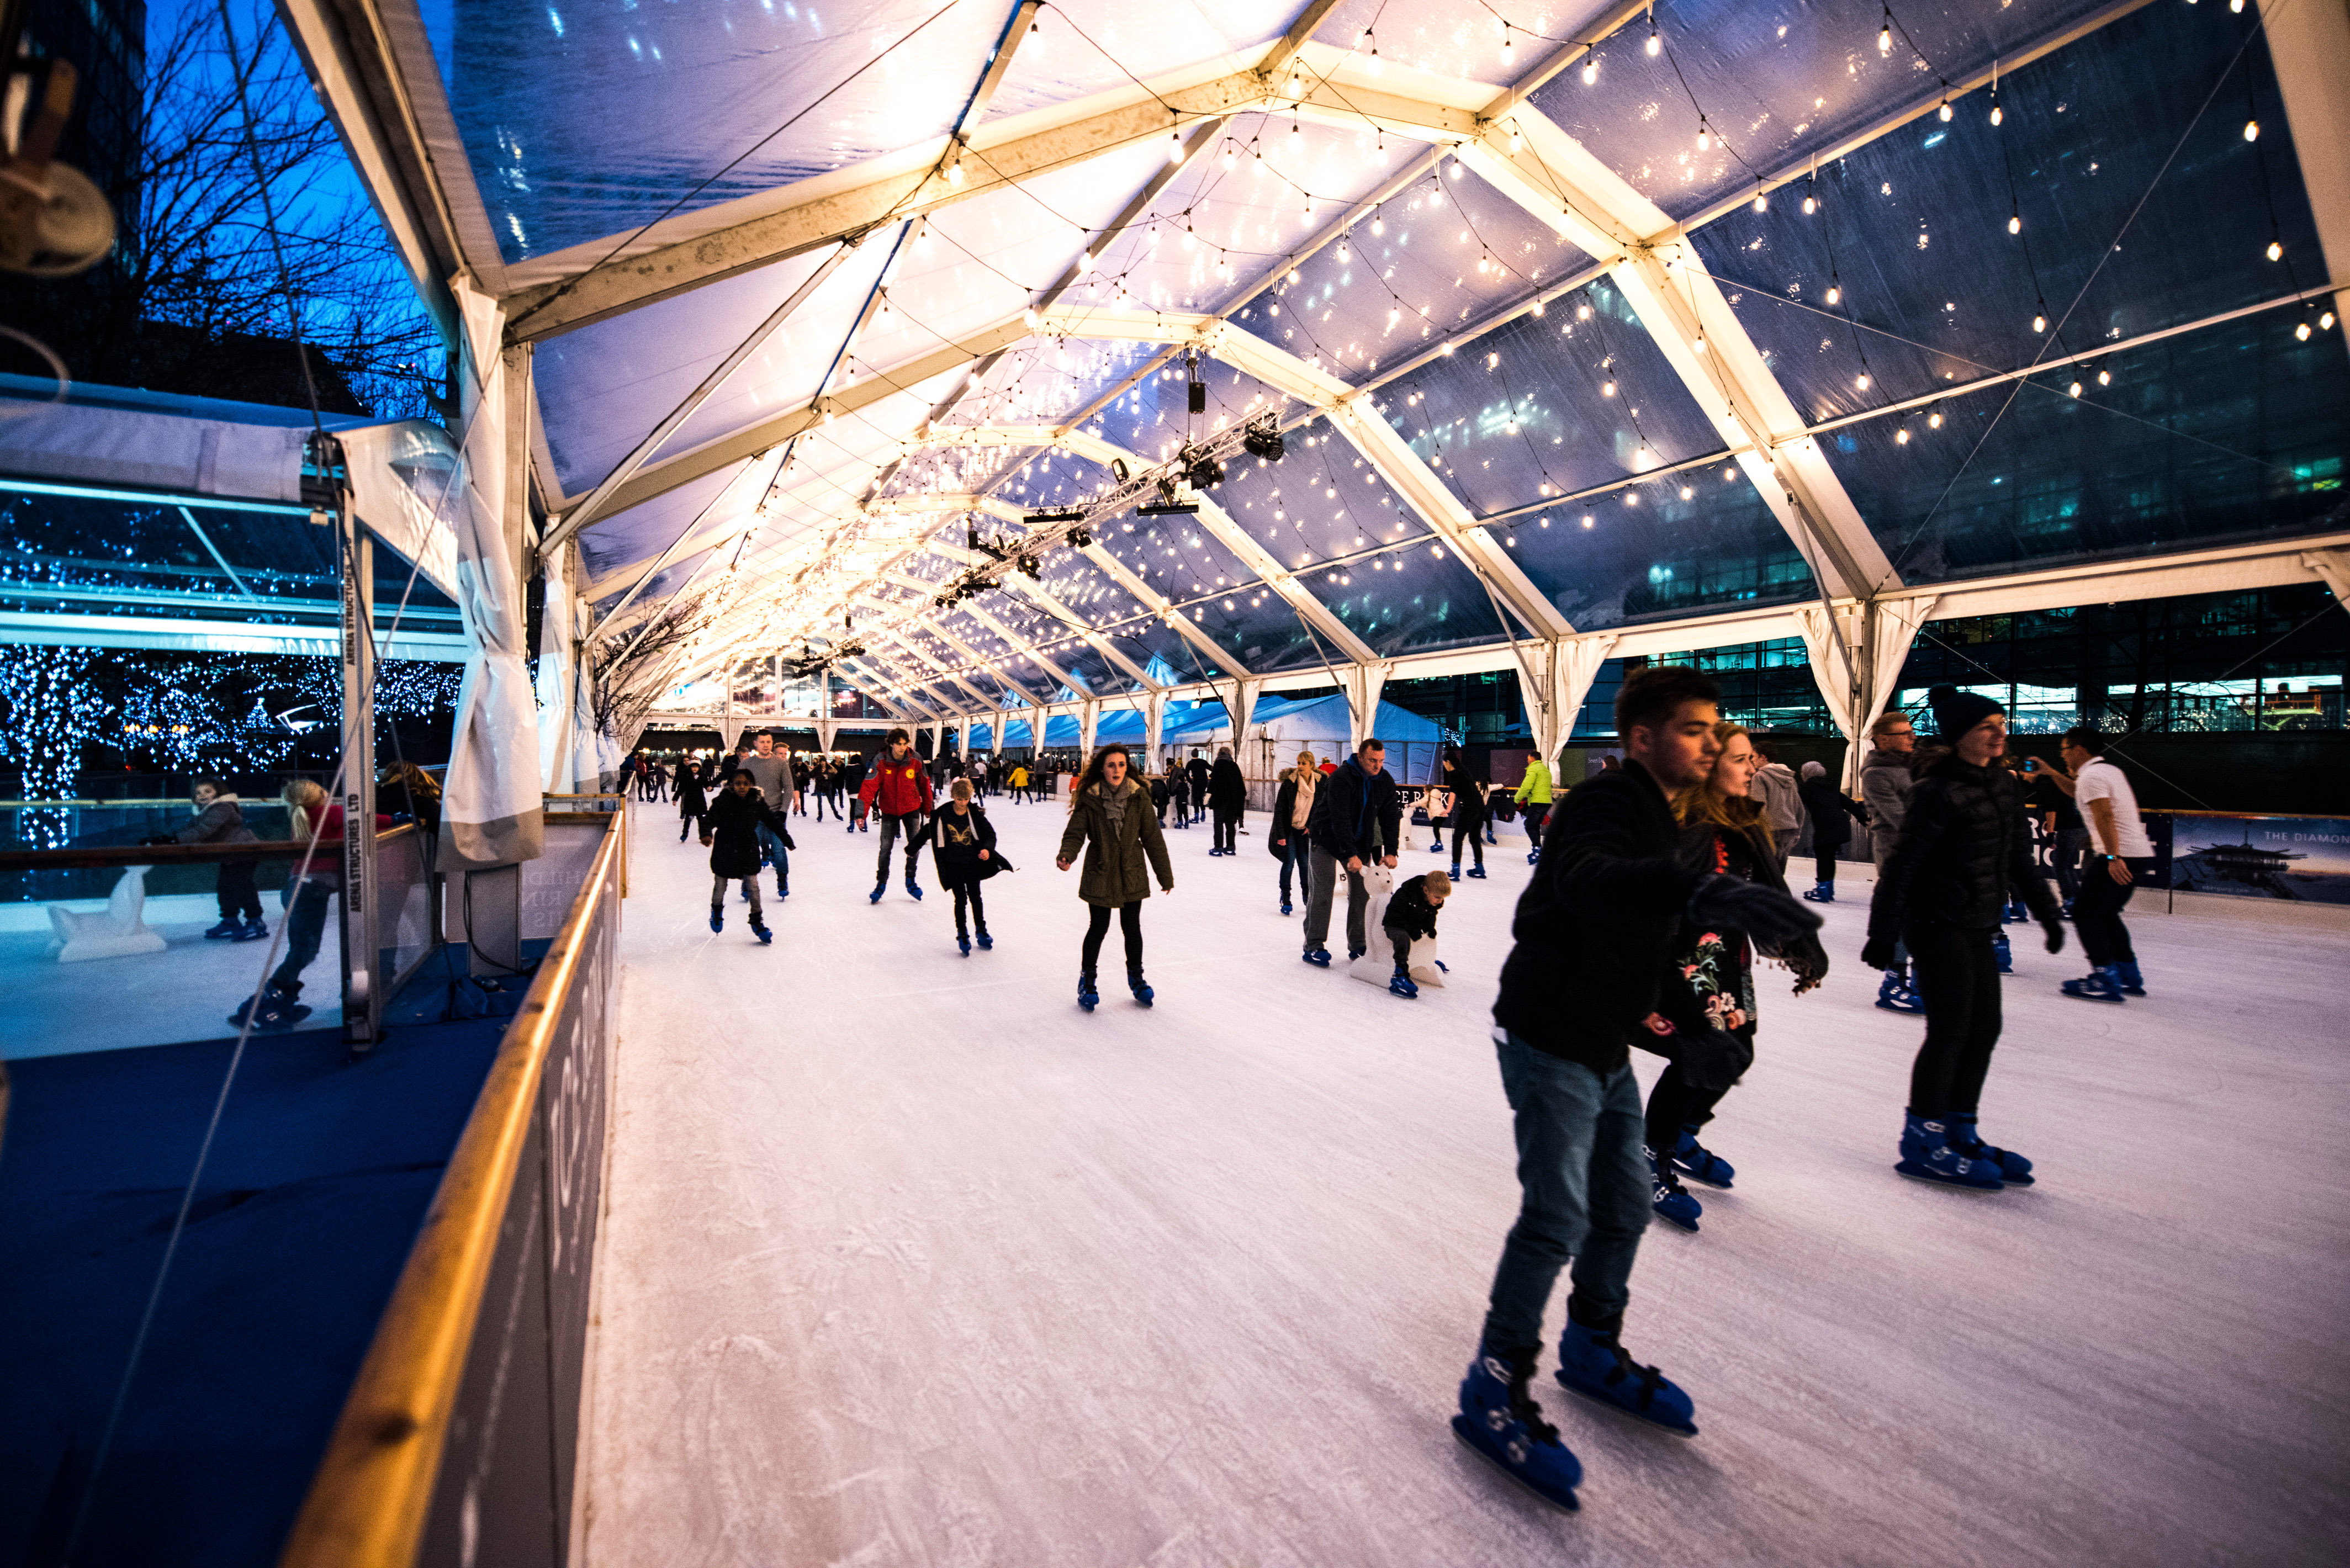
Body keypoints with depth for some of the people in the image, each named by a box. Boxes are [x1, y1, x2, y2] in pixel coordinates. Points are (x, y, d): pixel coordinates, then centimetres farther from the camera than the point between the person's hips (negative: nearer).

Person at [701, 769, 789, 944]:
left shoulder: (757, 802, -7)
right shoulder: (723, 801, -15)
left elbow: (773, 821, 2)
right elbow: (710, 819, -22)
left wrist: (786, 839, 7)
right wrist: (706, 834, -43)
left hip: (749, 850, 1)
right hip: (725, 851, -1)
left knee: (753, 886, 0)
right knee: (720, 886, 15)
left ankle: (757, 921, 13)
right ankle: (717, 911, 45)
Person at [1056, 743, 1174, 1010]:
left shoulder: (1138, 797, -6)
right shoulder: (1089, 798, -10)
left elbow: (1153, 837, -2)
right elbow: (1075, 832, -12)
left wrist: (1165, 875, 3)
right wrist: (1066, 855, -35)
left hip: (1132, 873, 2)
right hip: (1100, 873, -1)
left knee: (1132, 928, 12)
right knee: (1099, 928, 8)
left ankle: (1136, 977, 35)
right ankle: (1087, 979, 30)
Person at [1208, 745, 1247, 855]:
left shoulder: (1219, 764, -6)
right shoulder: (1235, 765, 10)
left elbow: (1214, 779, -16)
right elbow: (1240, 782, 14)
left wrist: (1209, 793, -16)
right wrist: (1243, 795, 22)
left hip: (1220, 798, -5)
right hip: (1233, 800, 6)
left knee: (1219, 823, -1)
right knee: (1230, 823, 12)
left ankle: (1218, 848, -3)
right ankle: (1231, 847, 15)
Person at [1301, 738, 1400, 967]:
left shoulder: (1385, 782, -6)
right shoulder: (1341, 778, -25)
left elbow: (1390, 818, -4)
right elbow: (1340, 819, -29)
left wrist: (1390, 851, -16)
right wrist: (1351, 855, -33)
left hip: (1360, 843, 6)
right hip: (1327, 839, -5)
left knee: (1362, 893, 3)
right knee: (1322, 891, -9)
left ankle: (1358, 946, 13)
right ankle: (1314, 946, -2)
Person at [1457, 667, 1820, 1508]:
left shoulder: (1651, 814, 11)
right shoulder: (1605, 805, -20)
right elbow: (1587, 881, -45)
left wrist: (1655, 996, 10)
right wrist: (1702, 891, -60)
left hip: (1605, 1047, 10)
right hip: (1550, 1044, -10)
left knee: (1624, 1206, 19)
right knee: (1557, 1218, -5)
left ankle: (1592, 1350, 40)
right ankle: (1494, 1390, 12)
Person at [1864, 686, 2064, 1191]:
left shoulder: (2005, 785, 9)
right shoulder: (1937, 792, -17)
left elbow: (2019, 860, 19)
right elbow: (1903, 865, -17)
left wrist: (2047, 912, 20)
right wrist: (1883, 933, -18)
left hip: (1978, 926, 8)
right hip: (1937, 924, -8)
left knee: (1985, 1028, 11)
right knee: (1951, 1030, -5)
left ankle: (1959, 1132, 25)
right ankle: (1922, 1141, 8)